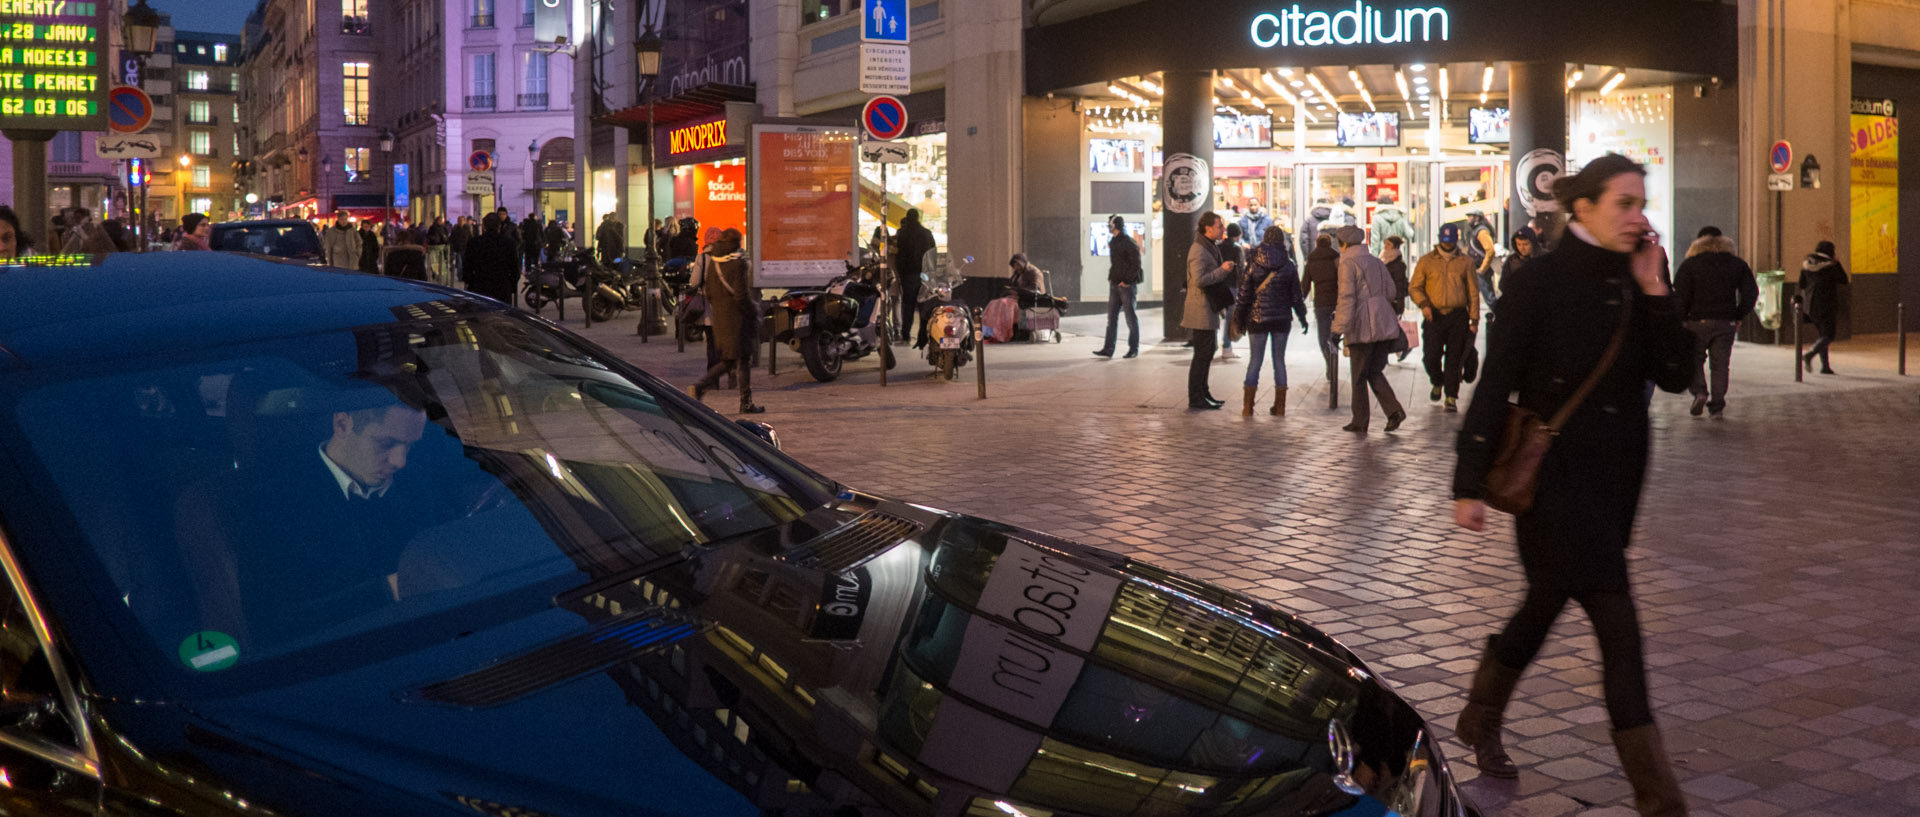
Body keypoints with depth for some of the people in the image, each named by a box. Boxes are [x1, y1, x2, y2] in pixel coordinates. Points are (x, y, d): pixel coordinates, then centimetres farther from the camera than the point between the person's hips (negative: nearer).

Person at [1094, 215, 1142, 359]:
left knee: (1131, 317, 0)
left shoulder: (1129, 243, -11)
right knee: (1111, 316, 5)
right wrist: (1111, 278, 11)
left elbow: (1136, 264, -14)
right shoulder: (1113, 242, 14)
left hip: (1127, 284, -8)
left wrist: (1127, 280, -17)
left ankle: (1134, 349, 7)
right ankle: (1108, 348, 6)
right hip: (1115, 285, 8)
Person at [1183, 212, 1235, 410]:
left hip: (1208, 309, 10)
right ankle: (1195, 399, -2)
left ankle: (1202, 393, 24)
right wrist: (1223, 270, -19)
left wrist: (1225, 269, 9)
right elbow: (1199, 280, -26)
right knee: (1202, 354, -7)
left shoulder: (1211, 247, 16)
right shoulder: (1198, 250, -17)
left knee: (1207, 353, 16)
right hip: (1201, 310, -10)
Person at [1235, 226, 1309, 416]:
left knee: (1254, 361, 5)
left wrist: (1239, 320, 6)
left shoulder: (1254, 266, -6)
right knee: (1279, 361, 10)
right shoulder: (1289, 267, -3)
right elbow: (1296, 296, 2)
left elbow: (1244, 295, -3)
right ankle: (1280, 407, 12)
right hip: (1282, 320, 1)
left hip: (1257, 320, -1)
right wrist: (1302, 317, 16)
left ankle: (1248, 407, 3)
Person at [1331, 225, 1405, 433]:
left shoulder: (1348, 263, -7)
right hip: (1383, 325, 7)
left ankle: (1360, 422, 8)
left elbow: (1347, 297, -15)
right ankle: (1394, 411, -1)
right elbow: (1390, 291, 17)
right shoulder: (1376, 262, 16)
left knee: (1359, 376, 3)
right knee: (1375, 372, 15)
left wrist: (1339, 329, -16)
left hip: (1362, 326, -7)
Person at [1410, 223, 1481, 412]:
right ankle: (1437, 383, 26)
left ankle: (1451, 396, 8)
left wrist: (1474, 318, 3)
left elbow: (1473, 291, 9)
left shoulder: (1465, 262, 7)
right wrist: (1423, 304, -12)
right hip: (1434, 316, 0)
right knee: (1431, 356, -3)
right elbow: (1414, 287, 7)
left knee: (1454, 358, 0)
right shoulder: (1426, 261, 6)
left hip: (1458, 315, 0)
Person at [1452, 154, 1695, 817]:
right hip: (1556, 471, -7)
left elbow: (1675, 375, 0)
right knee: (1618, 626, -7)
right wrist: (1470, 484, -14)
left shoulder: (1632, 283, 5)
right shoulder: (1540, 282, -12)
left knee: (1547, 602, 20)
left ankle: (1479, 720, 41)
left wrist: (1653, 289, -8)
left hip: (1617, 474, 7)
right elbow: (1495, 385, -13)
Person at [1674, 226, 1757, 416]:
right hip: (1726, 322, 2)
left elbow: (1680, 295, -8)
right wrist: (1739, 317, 13)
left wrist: (1680, 321, -3)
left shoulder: (1689, 265, -1)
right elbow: (1751, 292, 7)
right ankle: (1717, 406, 3)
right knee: (1720, 364, 6)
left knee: (1693, 360, 10)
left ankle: (1699, 391, -13)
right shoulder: (1737, 264, 9)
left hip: (1697, 322, -2)